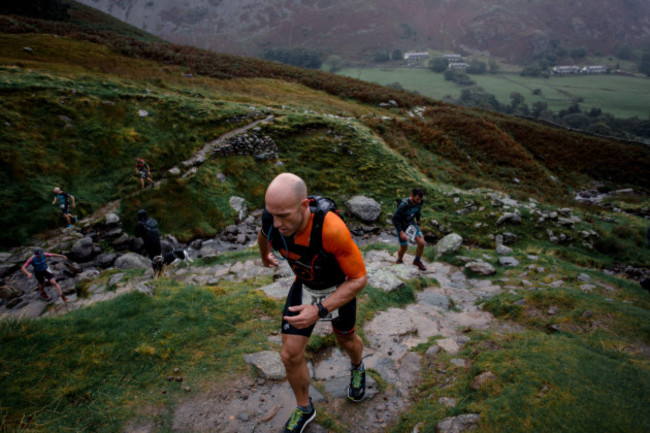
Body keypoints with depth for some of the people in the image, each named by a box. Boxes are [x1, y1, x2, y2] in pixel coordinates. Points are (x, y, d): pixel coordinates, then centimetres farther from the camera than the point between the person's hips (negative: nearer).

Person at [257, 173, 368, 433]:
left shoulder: (332, 229, -44)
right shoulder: (272, 218, -28)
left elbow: (359, 279, -30)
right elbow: (264, 234, 0)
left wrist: (319, 311, -39)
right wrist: (265, 256, 22)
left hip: (339, 288, -3)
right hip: (303, 286, 3)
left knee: (346, 340, 23)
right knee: (290, 355, 1)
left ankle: (358, 368, 61)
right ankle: (304, 409, 30)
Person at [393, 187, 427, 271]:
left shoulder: (419, 202, -17)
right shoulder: (404, 205, -35)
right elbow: (395, 218, -26)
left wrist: (418, 225, 14)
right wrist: (401, 232, -24)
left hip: (411, 224, 5)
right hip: (401, 226, -5)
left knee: (421, 243, -5)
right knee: (404, 247, 8)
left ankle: (417, 261, 22)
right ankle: (399, 261, 41)